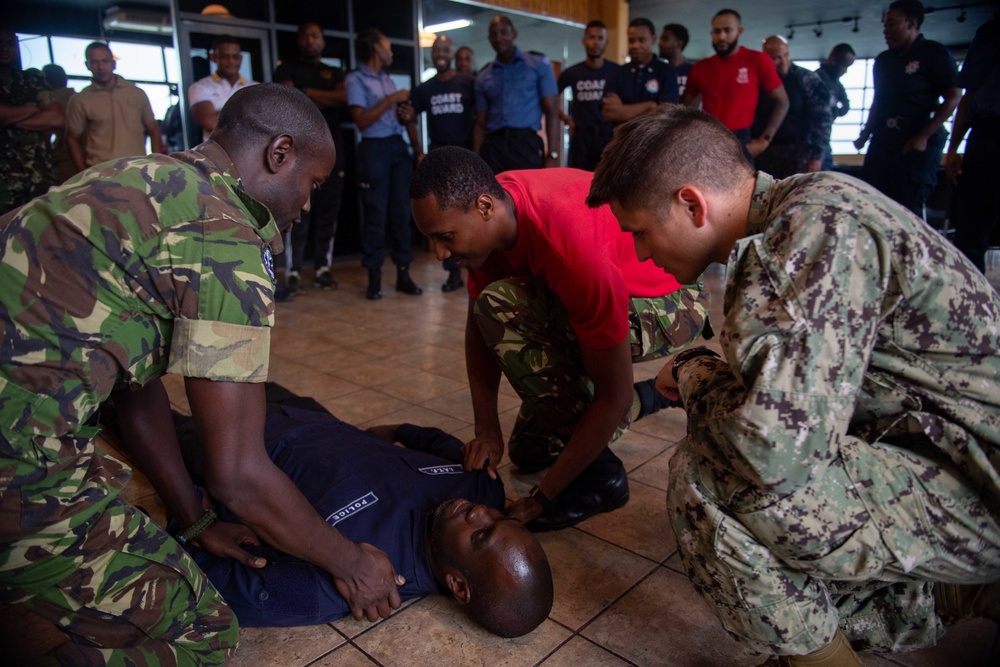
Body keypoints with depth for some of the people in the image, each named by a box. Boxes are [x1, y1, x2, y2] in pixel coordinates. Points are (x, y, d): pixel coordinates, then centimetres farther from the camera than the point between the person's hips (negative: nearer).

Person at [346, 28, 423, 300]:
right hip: (374, 149, -6)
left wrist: (407, 116, 0)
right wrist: (391, 100, -11)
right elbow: (361, 120, -13)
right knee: (376, 214, -4)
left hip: (398, 147, 6)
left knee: (400, 211, 4)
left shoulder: (388, 79, 18)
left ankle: (403, 272, 9)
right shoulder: (356, 79, -2)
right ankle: (374, 277, 3)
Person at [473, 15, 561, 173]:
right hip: (492, 147, 3)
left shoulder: (539, 65, 7)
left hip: (526, 144, -3)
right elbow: (480, 124, 16)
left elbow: (552, 113, 2)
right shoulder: (483, 78, 17)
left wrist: (552, 155, -9)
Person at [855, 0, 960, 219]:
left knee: (907, 209, -12)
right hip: (882, 142, 6)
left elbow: (953, 98, -6)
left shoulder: (934, 53, -1)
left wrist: (923, 137, -16)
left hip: (918, 144, -6)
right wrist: (865, 135, 13)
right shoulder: (882, 60, 18)